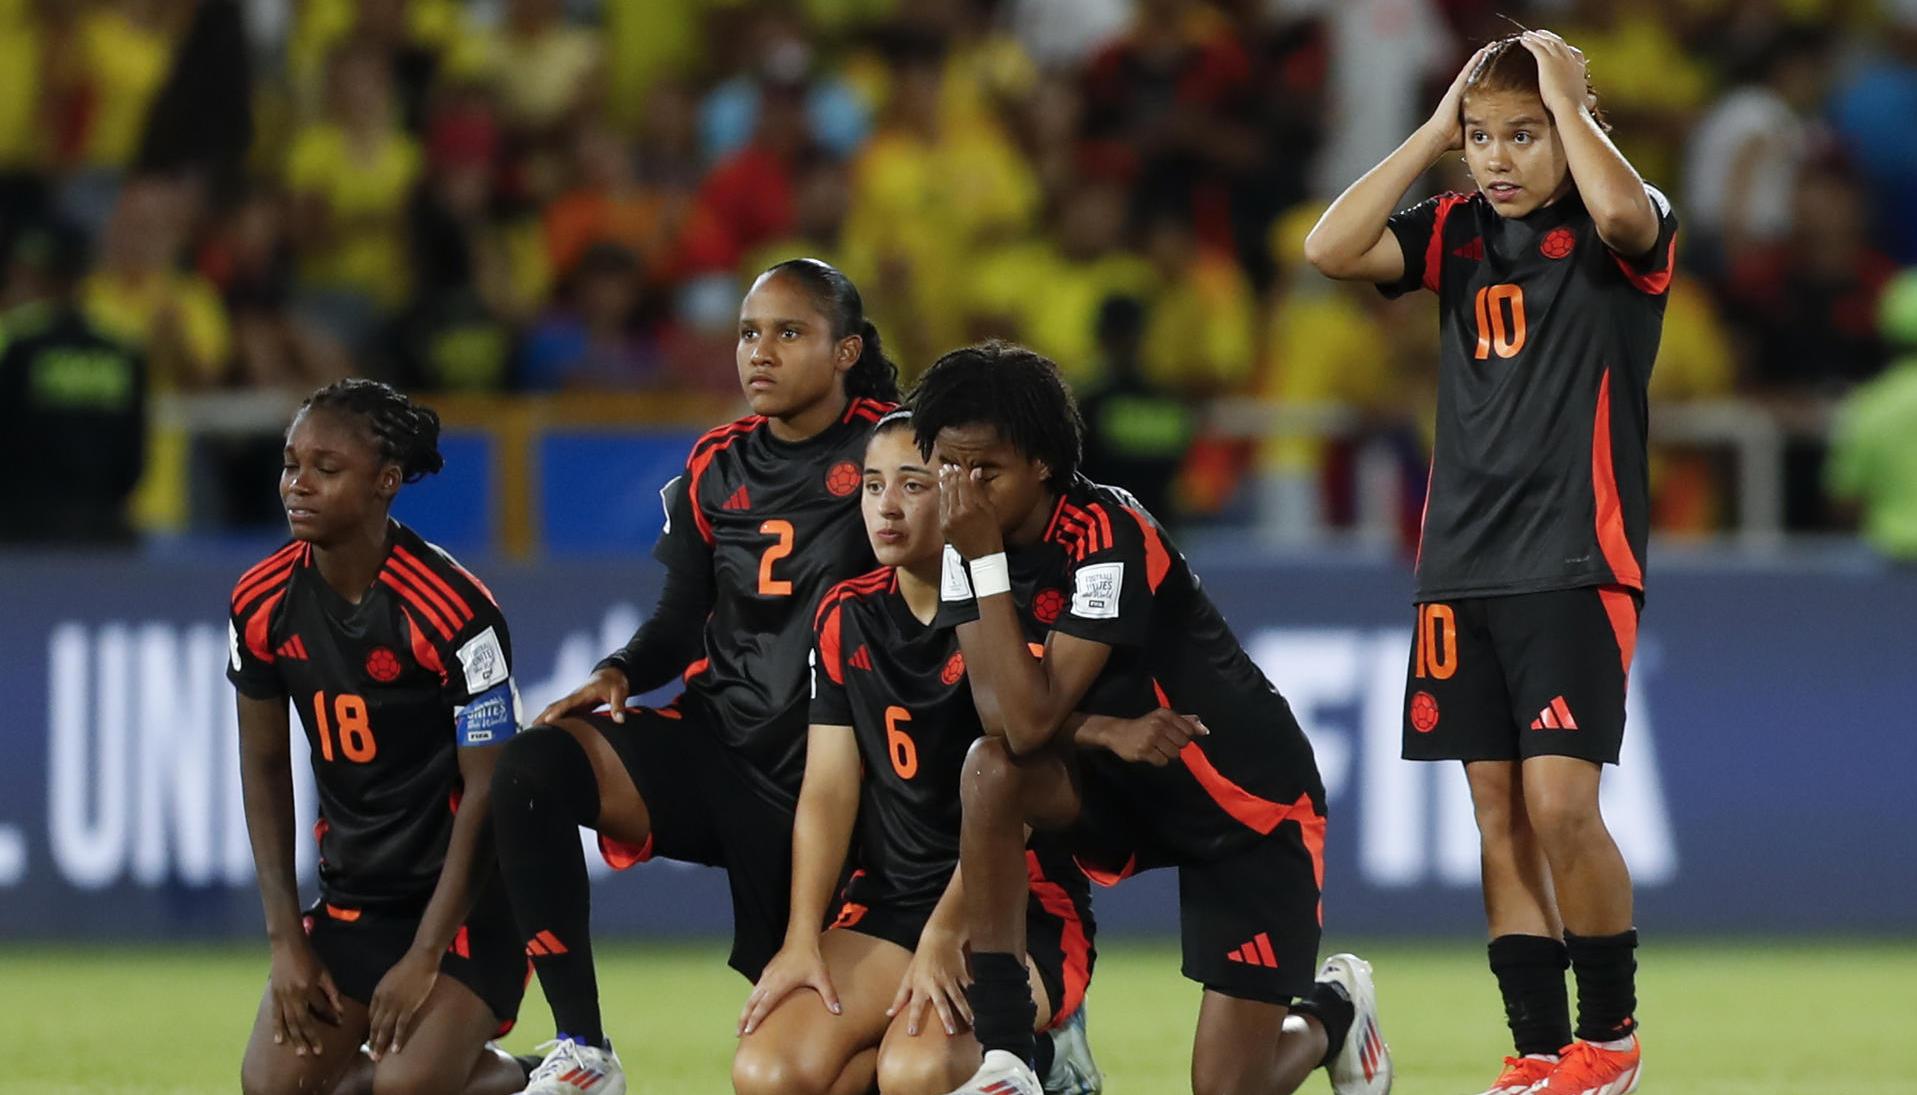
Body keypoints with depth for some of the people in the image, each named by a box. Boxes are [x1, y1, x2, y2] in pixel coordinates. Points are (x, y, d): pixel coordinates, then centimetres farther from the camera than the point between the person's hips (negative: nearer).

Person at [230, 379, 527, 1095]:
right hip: (353, 894, 5)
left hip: (468, 890, -5)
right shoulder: (262, 604, -4)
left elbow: (487, 793, -17)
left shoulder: (453, 611, -20)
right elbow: (265, 767, 7)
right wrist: (286, 941, 1)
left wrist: (424, 960, -17)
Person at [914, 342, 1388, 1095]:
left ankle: (1331, 1013, 28)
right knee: (992, 770, -28)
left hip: (1252, 804, -6)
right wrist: (1105, 730, -32)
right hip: (1126, 782, 6)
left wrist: (987, 561, -35)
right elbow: (999, 709, -15)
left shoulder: (1107, 538, -27)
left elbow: (1033, 719, -33)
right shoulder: (971, 540, -8)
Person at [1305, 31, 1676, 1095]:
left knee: (1559, 802, -14)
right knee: (1498, 816, 4)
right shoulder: (1457, 232, 10)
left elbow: (1622, 209, -28)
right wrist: (1435, 132, -3)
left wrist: (1565, 96, -14)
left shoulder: (1617, 234, -3)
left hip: (1576, 560, -5)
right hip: (1462, 568, 5)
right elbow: (1331, 248, -4)